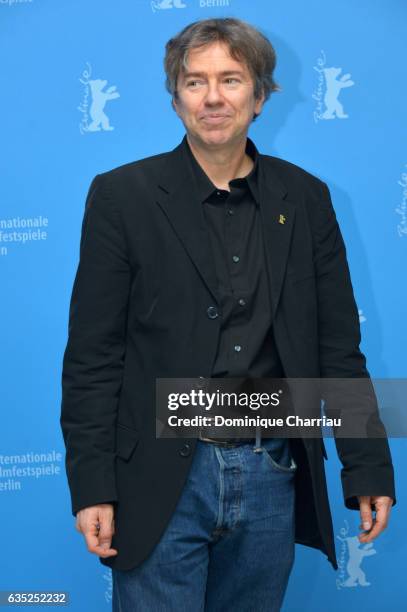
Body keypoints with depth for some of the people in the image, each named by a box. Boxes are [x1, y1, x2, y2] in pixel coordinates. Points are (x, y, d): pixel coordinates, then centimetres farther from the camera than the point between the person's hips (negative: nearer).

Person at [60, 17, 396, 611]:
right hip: (160, 484, -3)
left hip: (271, 476, 3)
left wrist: (369, 469, 6)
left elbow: (339, 346, 8)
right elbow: (92, 356, -5)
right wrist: (91, 487, -9)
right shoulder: (122, 195, -3)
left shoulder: (305, 198, 6)